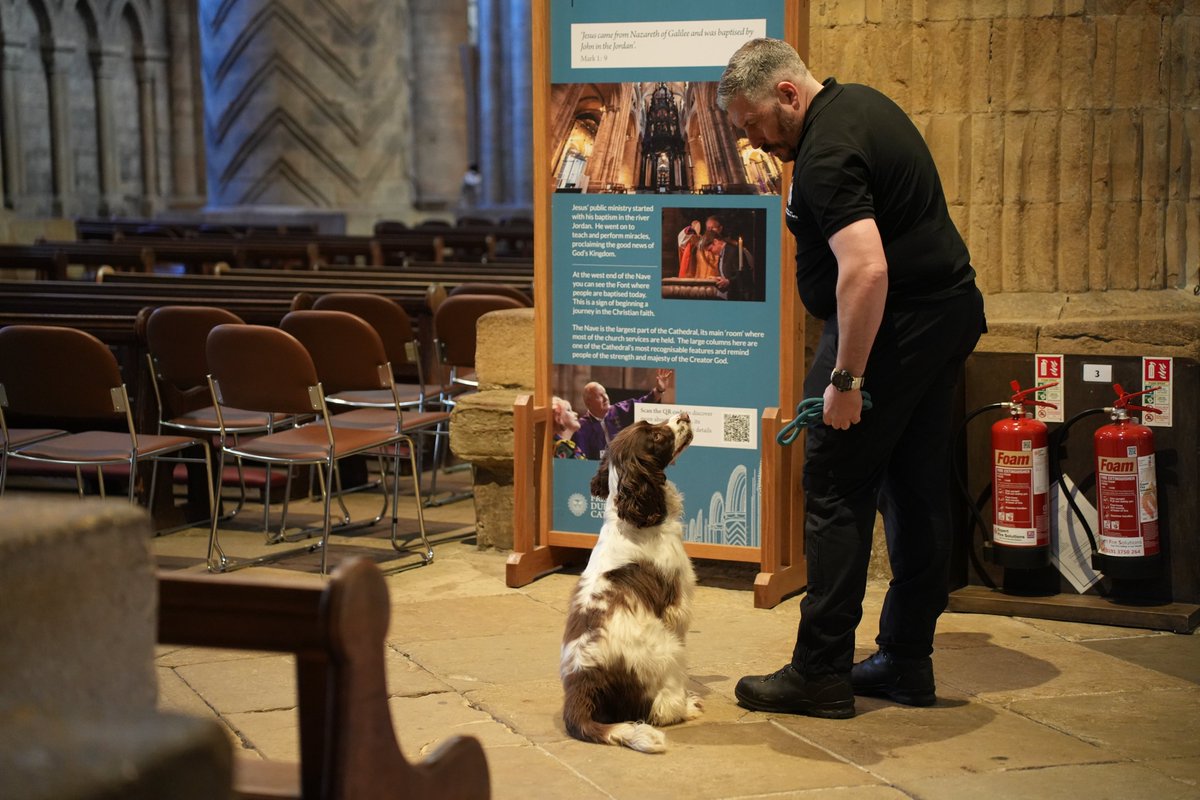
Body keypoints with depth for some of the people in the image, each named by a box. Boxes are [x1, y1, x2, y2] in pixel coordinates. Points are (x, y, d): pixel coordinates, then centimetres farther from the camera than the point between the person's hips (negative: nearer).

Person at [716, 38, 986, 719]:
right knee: (918, 491, 11)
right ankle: (907, 663, 19)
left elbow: (867, 269, -30)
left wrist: (846, 377, -25)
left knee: (837, 493, -4)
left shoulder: (826, 154, -20)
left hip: (890, 328, -10)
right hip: (950, 311, 10)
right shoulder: (860, 102, 13)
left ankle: (822, 672, -1)